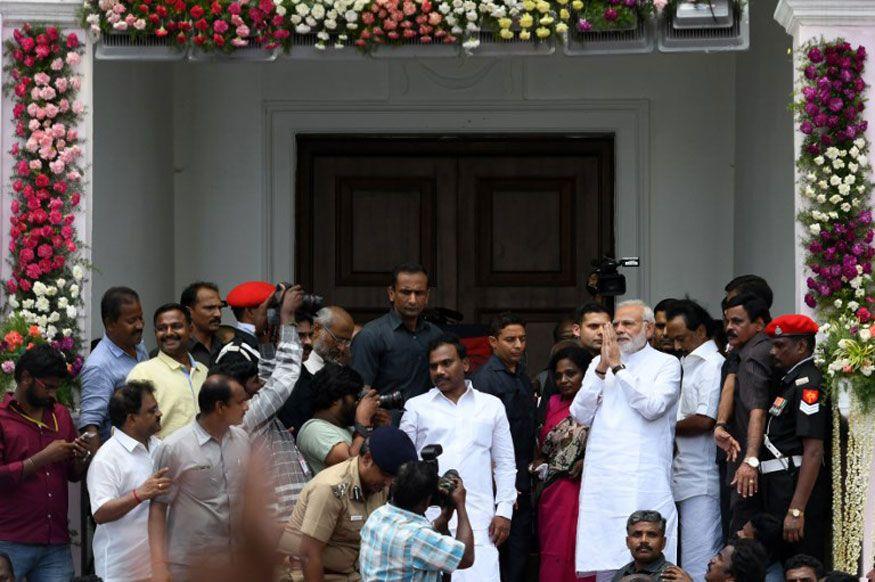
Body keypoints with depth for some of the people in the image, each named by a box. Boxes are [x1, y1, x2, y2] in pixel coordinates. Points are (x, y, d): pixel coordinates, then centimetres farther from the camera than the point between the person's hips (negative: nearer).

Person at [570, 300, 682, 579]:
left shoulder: (666, 364, 5)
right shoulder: (598, 364, 18)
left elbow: (652, 407, -12)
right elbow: (581, 415, 7)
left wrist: (618, 367, -9)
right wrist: (602, 369, -3)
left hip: (645, 480, -4)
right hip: (602, 480, 4)